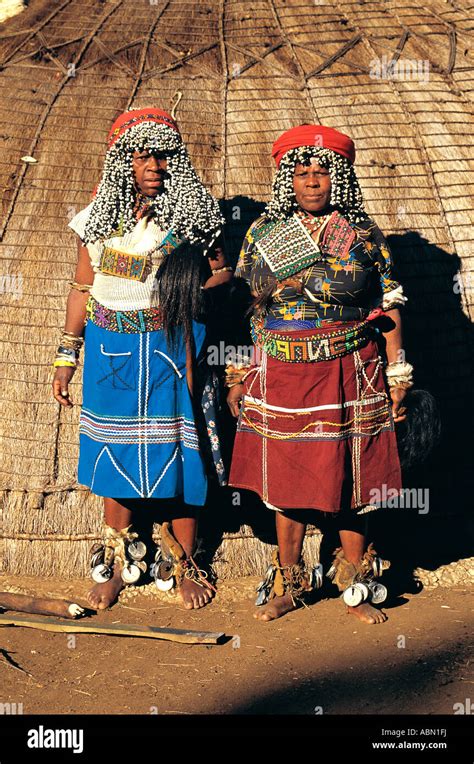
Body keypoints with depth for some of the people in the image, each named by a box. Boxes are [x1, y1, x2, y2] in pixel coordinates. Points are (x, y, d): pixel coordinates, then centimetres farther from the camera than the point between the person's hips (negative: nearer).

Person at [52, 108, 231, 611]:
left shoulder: (194, 213, -4)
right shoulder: (100, 216, 3)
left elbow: (220, 272, 4)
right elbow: (82, 288, 8)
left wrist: (178, 294, -12)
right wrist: (67, 356, 8)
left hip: (173, 347, -2)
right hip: (111, 348, 2)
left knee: (176, 449, 3)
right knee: (114, 449, 11)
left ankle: (182, 563, 21)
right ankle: (118, 558, 29)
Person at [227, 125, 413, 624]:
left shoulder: (363, 234, 1)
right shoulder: (263, 234, 4)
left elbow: (389, 307, 3)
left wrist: (397, 375, 1)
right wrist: (239, 375, 5)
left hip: (349, 376, -1)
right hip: (281, 377, 1)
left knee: (349, 478, 6)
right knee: (287, 479, 9)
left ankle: (355, 581, 25)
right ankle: (288, 581, 26)